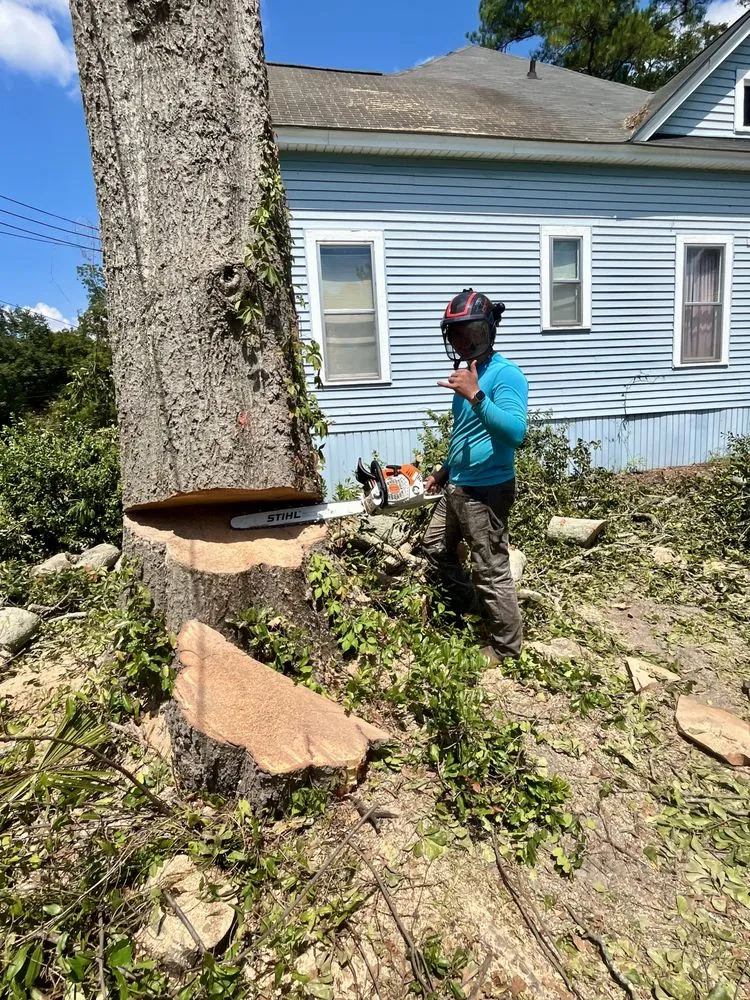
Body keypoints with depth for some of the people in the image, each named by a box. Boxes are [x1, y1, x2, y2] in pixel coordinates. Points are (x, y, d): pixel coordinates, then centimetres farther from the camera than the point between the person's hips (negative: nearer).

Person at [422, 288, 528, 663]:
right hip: (457, 487, 10)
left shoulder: (505, 374, -17)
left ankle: (506, 647, 21)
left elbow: (515, 432, -32)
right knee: (435, 546, 23)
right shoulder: (467, 372, 12)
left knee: (491, 571, 2)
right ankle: (470, 606, 41)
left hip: (487, 491, -10)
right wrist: (445, 471, 23)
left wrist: (475, 396, -38)